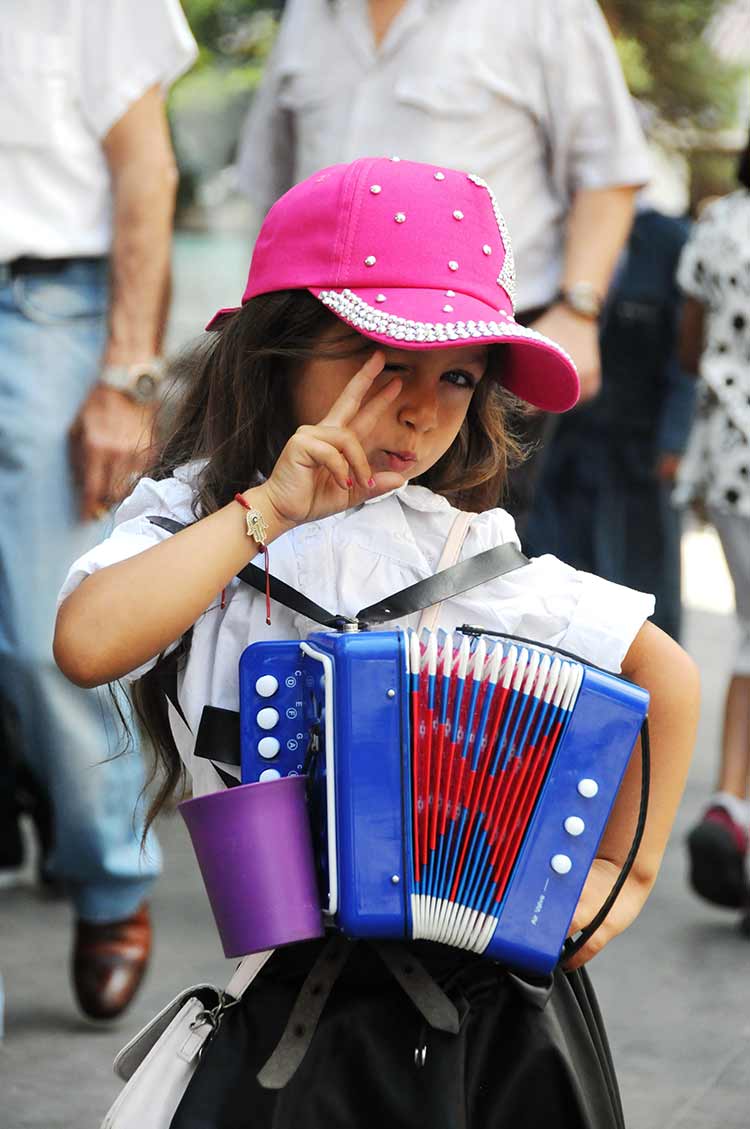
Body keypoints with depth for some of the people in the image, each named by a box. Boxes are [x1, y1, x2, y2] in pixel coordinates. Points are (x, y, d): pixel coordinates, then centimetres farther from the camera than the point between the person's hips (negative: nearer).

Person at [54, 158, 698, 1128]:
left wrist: (625, 871, 0)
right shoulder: (184, 520, -3)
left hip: (489, 1003, -1)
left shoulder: (452, 554, -9)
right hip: (292, 1008, 1)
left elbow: (667, 674, 0)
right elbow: (89, 644, -25)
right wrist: (266, 510, -21)